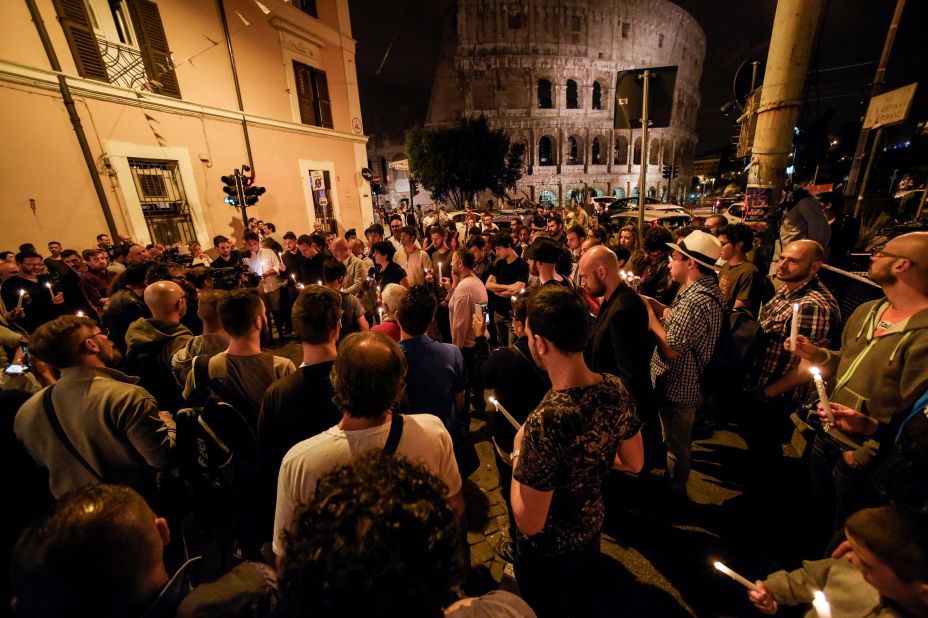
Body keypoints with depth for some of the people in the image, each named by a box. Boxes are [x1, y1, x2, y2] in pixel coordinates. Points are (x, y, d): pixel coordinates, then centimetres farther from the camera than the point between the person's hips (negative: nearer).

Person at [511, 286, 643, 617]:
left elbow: (529, 523, -29)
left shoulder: (545, 421, -40)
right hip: (592, 530, 5)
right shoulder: (616, 389, -19)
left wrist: (518, 453, -18)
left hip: (548, 550, -5)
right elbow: (634, 464, -2)